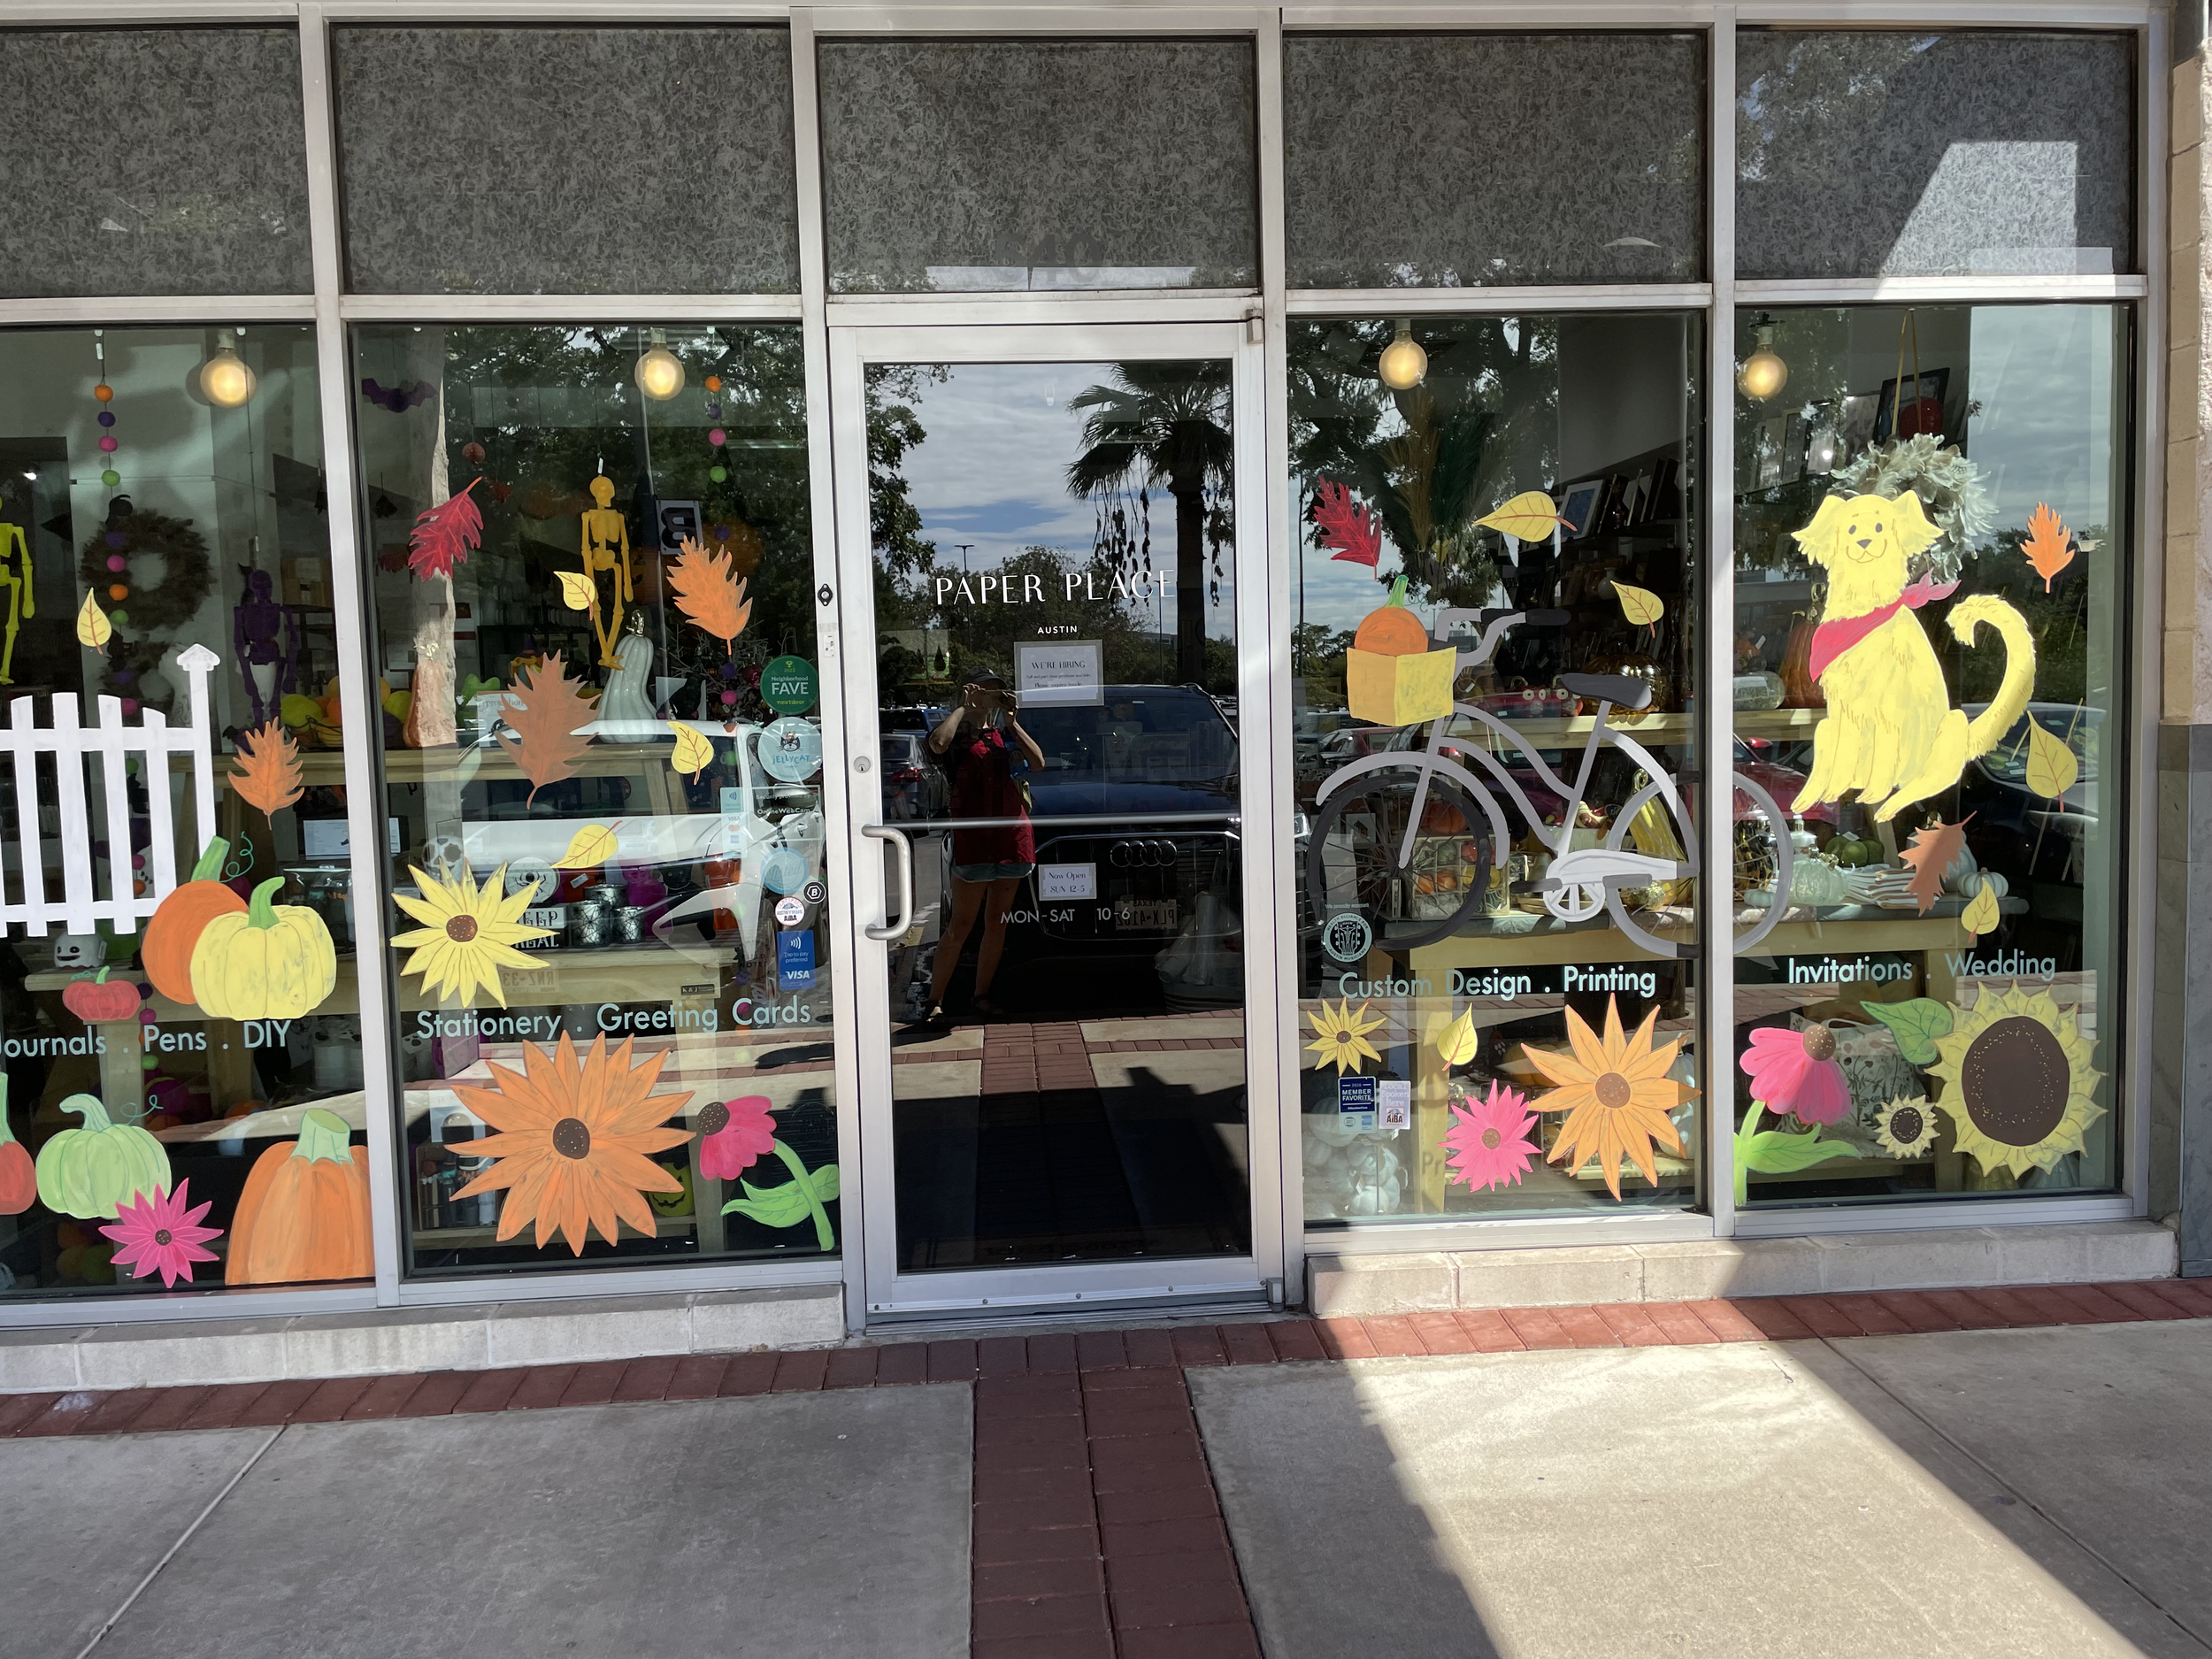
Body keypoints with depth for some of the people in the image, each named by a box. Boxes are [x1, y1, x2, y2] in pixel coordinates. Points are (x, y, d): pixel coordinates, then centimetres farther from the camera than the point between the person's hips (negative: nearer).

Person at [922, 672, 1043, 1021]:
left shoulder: (1004, 735, 16)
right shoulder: (958, 736, 1)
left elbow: (1038, 762, 0)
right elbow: (938, 743, -24)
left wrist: (1011, 721, -2)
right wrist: (963, 707, -11)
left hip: (1013, 836, 5)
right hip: (973, 839, -5)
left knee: (997, 923, 10)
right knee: (961, 925, -4)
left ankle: (982, 996, 19)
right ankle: (935, 1001, 2)